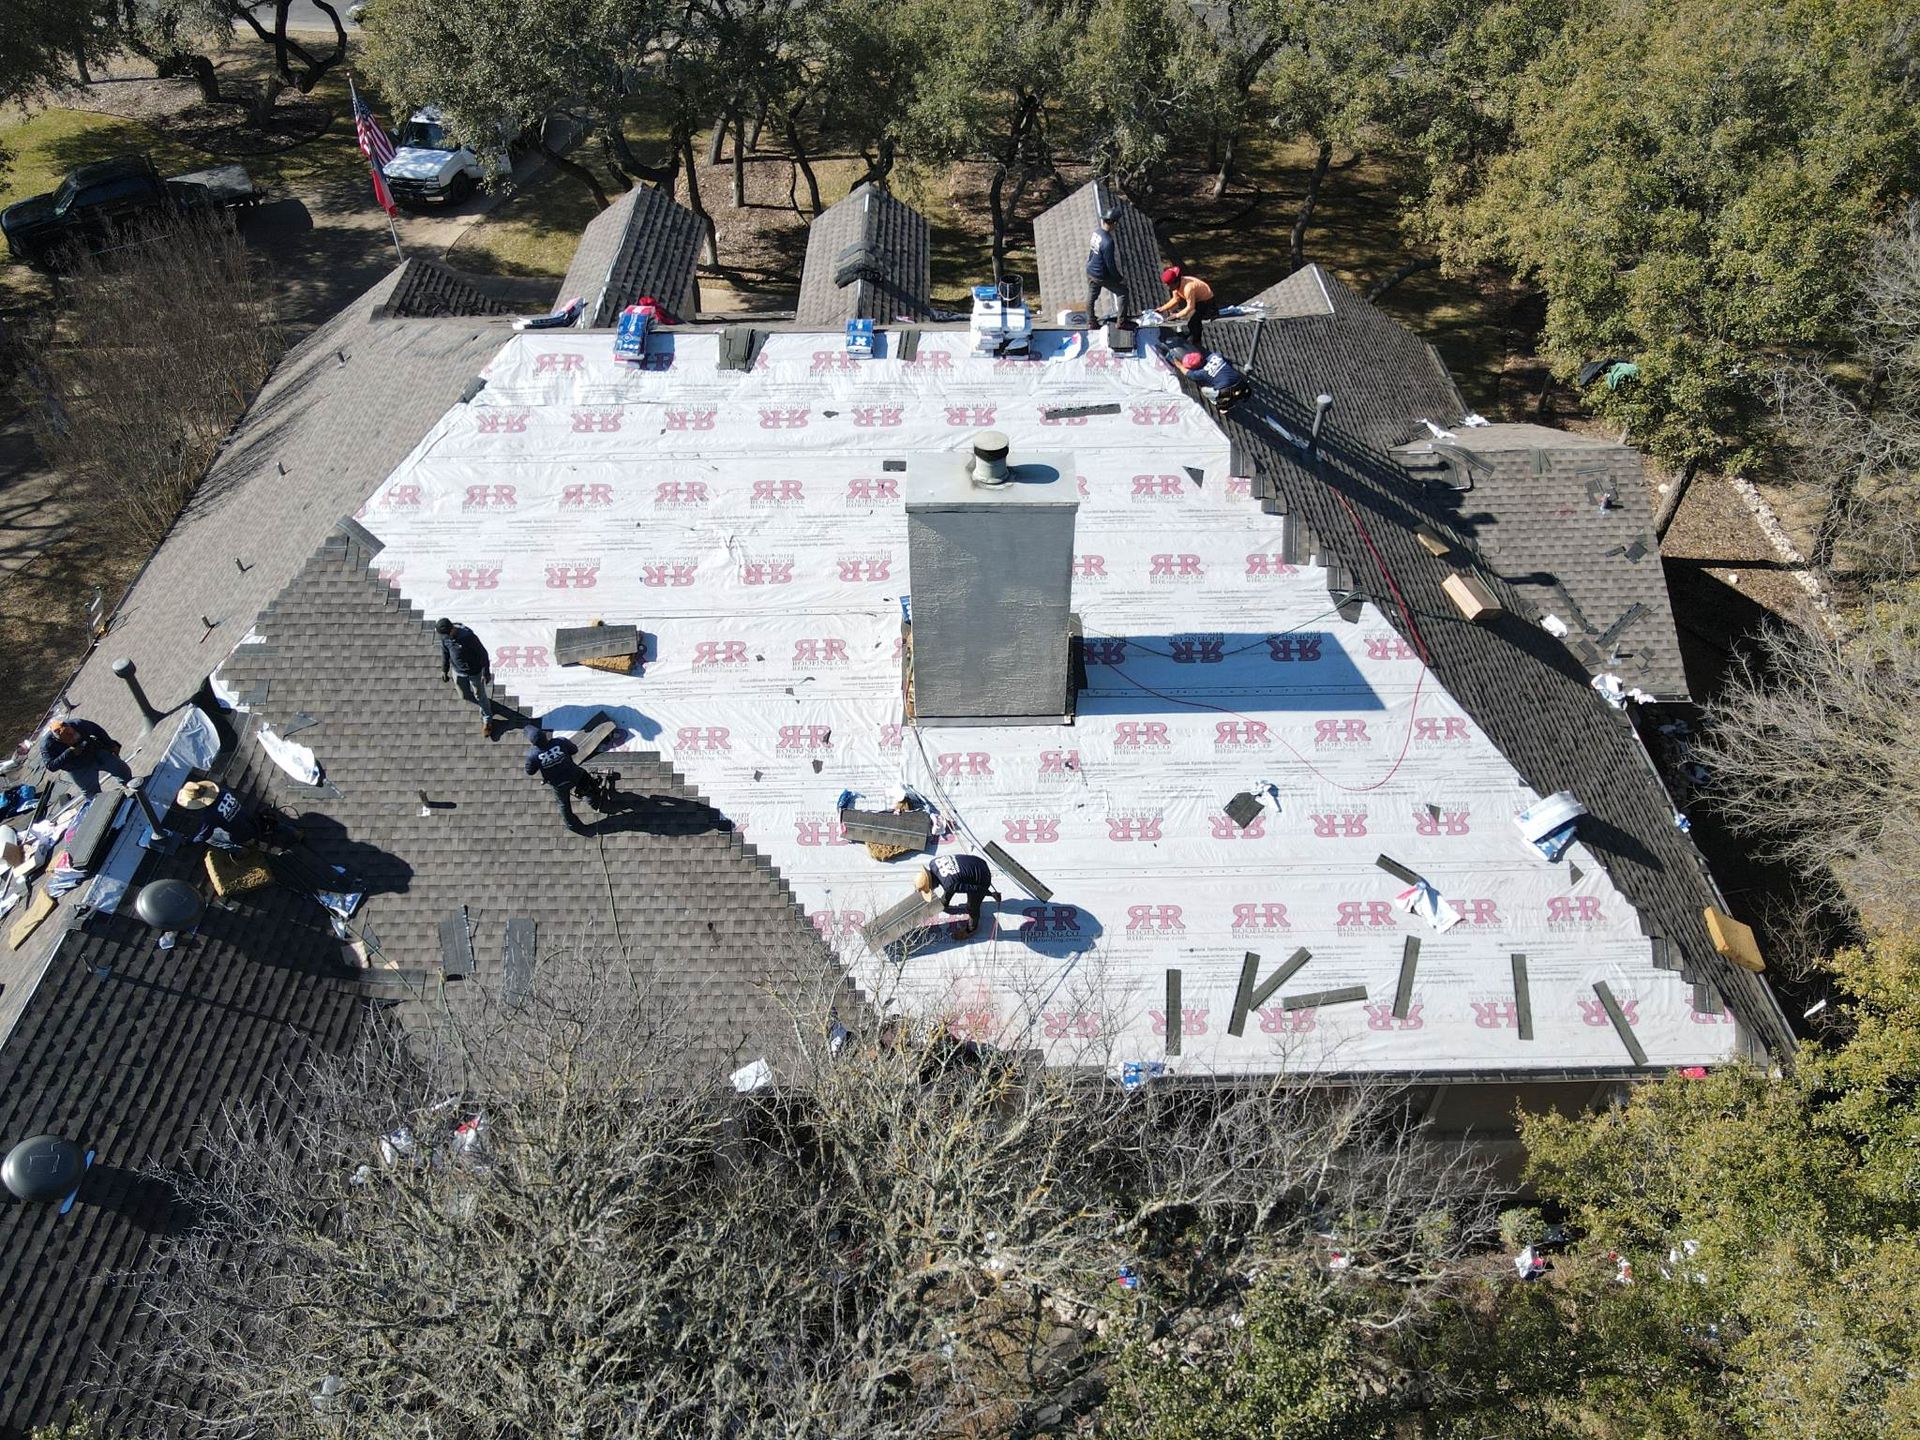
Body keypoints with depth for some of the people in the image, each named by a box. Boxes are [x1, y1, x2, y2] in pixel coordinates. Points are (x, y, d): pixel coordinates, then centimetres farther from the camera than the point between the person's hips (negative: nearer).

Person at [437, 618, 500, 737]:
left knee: (480, 696, 13)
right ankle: (485, 704, 53)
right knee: (464, 695, 22)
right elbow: (445, 652, 2)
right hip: (457, 671, 5)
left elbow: (483, 654, -23)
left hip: (474, 671, -5)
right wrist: (444, 670, 9)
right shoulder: (445, 636, -18)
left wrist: (486, 673, -15)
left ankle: (487, 720, 36)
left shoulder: (468, 637, -36)